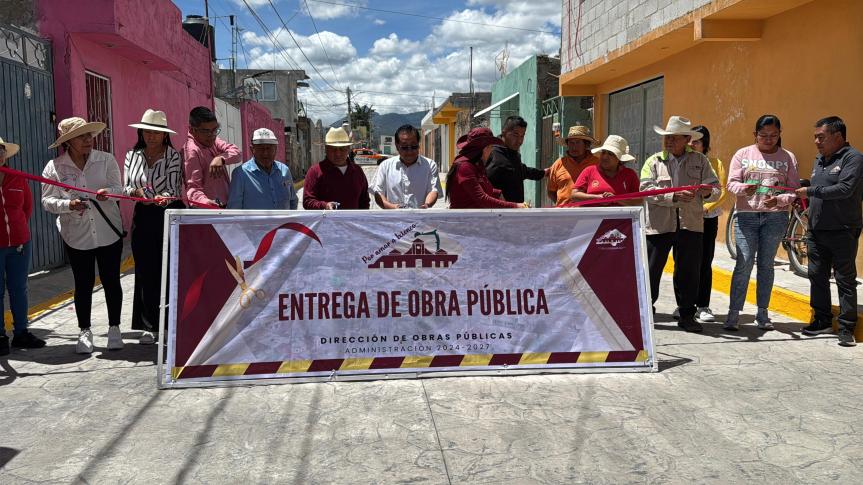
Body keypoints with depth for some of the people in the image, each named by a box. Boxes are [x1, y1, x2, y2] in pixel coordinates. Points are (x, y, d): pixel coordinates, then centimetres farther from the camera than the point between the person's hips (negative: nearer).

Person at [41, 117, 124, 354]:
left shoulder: (106, 160, -2)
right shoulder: (54, 167, -3)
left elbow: (118, 188, -3)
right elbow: (47, 201, -3)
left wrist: (108, 192, -26)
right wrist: (69, 204, -22)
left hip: (108, 232, 0)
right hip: (77, 235, 0)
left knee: (111, 281, 7)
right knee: (83, 284, 8)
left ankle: (114, 328, 22)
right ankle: (84, 332, 22)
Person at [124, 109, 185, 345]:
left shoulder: (173, 156, -4)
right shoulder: (132, 155, 8)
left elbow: (173, 190, -12)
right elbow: (125, 187, 8)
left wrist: (159, 199, -32)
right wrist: (134, 192, -15)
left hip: (170, 216, -3)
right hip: (143, 218, 4)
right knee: (145, 273, 5)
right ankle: (150, 327, 14)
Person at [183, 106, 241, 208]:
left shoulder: (211, 140, 9)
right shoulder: (191, 151, -18)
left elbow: (236, 152, -3)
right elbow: (192, 186, -24)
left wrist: (221, 158, -24)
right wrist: (205, 201, -45)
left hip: (224, 207, 9)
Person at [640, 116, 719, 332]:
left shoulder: (700, 161, 10)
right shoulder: (653, 162, 5)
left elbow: (715, 189, 4)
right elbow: (647, 190, -9)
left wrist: (708, 193, -19)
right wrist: (673, 196, -21)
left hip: (690, 225, 1)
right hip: (658, 224, -1)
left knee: (689, 272, 7)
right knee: (651, 270, 3)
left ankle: (687, 315, 20)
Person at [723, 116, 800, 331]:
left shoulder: (788, 157, 8)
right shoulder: (743, 154, 6)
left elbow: (794, 189, 4)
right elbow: (731, 183, 0)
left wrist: (778, 200, -16)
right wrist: (744, 189, -22)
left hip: (775, 217, 1)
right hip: (746, 215, -1)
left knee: (766, 265, 7)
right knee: (744, 264, -6)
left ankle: (762, 313, 17)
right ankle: (734, 313, 0)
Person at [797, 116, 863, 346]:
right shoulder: (819, 160, 16)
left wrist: (811, 191, -18)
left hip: (842, 232, -8)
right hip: (816, 232, 8)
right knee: (817, 276, 12)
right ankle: (822, 321, 23)